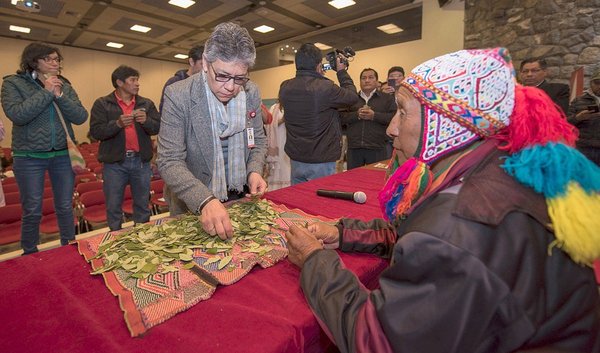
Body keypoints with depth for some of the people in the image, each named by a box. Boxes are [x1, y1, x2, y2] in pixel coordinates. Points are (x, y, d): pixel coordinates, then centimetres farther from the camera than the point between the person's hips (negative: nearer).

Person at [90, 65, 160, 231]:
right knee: (113, 207, 8)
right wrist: (117, 124, -21)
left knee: (142, 205, 11)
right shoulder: (102, 104, 2)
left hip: (141, 161, 2)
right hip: (114, 163, -2)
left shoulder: (146, 104, 9)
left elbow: (158, 127, 1)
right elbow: (95, 131, -7)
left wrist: (146, 121, -18)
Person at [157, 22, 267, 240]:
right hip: (193, 207, -3)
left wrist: (254, 171, -15)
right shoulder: (178, 96, -20)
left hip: (242, 198, 4)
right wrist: (205, 201, -37)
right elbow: (169, 162, -22)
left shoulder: (252, 93, -7)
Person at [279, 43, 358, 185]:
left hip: (295, 160, 6)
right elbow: (352, 96, -3)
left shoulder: (284, 87, -2)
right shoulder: (325, 87, -19)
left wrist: (317, 76, 16)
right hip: (322, 162, -5)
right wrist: (342, 71, 8)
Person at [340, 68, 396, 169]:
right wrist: (356, 115, -12)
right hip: (353, 148, 2)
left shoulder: (387, 98, 9)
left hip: (377, 149, -2)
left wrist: (374, 116, -14)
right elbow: (341, 117, 4)